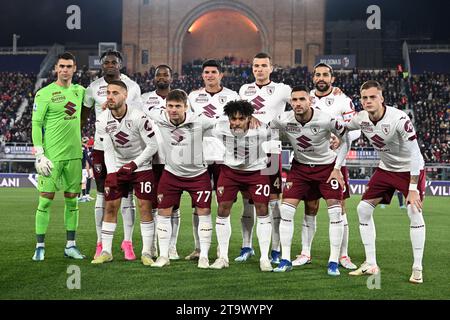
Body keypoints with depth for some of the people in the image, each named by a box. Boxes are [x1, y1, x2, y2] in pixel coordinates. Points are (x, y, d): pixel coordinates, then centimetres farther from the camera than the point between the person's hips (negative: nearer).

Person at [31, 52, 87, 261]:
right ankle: (40, 247, 7)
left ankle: (70, 246, 17)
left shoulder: (79, 91, 10)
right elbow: (36, 124, -7)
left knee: (72, 200, 8)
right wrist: (39, 154, -13)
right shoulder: (44, 94, -5)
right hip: (52, 155, -5)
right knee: (46, 200, -2)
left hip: (74, 155, 5)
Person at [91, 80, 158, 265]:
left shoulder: (138, 117, -21)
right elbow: (108, 150, -7)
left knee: (145, 207, -6)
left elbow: (152, 146, -16)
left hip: (141, 166, -3)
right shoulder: (102, 121, -9)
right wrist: (111, 174, -19)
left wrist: (134, 164, -20)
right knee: (110, 207, 1)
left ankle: (146, 252, 3)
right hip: (117, 167, 4)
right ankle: (106, 252, 10)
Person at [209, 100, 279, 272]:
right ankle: (223, 257, 9)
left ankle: (264, 258, 4)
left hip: (257, 171, -1)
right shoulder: (219, 129, -21)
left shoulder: (263, 130, -24)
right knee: (223, 210, -4)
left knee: (262, 210, -7)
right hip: (230, 170, 1)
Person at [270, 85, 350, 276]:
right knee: (286, 210, -7)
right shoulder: (282, 121, -20)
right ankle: (285, 260, 3)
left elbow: (346, 140, -8)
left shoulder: (326, 120, -25)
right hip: (300, 166, 2)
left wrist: (337, 169, -10)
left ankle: (333, 262, 3)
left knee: (335, 211, -9)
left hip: (327, 166, -2)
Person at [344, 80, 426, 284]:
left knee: (414, 211, -19)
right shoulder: (361, 119, -12)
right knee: (363, 209, -1)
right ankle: (371, 265, 7)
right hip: (386, 169, 6)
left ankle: (417, 269, -5)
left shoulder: (399, 119, -29)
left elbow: (414, 155, -26)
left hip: (410, 169, -6)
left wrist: (412, 189, -26)